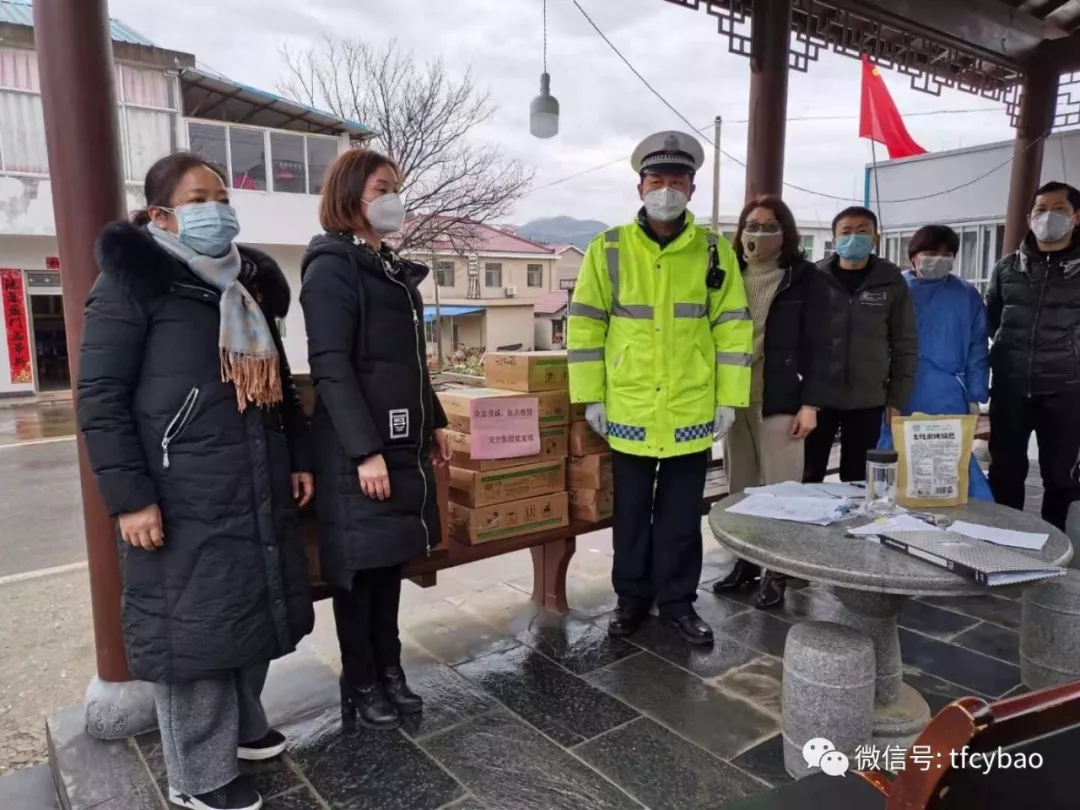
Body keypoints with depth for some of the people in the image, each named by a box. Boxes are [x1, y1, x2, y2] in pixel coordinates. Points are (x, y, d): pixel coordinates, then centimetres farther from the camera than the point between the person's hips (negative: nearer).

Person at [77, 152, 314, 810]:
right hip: (186, 501, -6)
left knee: (255, 612, 16)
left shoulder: (251, 283, 15)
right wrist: (129, 496, -15)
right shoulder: (132, 282, -5)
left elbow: (281, 381, 20)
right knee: (196, 625, 3)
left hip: (258, 492, 7)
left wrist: (299, 458, 15)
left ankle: (244, 725, 37)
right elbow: (100, 396, -10)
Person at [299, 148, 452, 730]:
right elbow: (331, 367, -18)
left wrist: (434, 422, 18)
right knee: (359, 564, 3)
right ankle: (360, 686, 19)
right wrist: (365, 450, -22)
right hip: (357, 447, -8)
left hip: (402, 439, 8)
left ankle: (390, 669, 28)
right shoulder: (331, 268, -10)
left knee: (391, 557, 14)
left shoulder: (393, 269, 16)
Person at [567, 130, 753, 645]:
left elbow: (733, 327, 3)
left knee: (682, 515, 12)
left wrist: (729, 398, -1)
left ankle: (677, 600, 28)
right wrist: (591, 396, -5)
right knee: (631, 512, 13)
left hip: (692, 409, 1)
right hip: (628, 408, 0)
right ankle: (632, 596, 29)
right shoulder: (608, 249, -1)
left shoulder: (714, 251, 3)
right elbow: (585, 325, -1)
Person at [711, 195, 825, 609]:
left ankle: (776, 571, 14)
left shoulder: (804, 277, -1)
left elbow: (815, 343, -4)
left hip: (779, 400, -4)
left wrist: (809, 403, -10)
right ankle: (745, 562, 24)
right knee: (739, 488, 11)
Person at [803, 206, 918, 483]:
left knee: (857, 480, 9)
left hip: (867, 401, 1)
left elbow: (905, 344, 4)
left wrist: (897, 398, 0)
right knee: (808, 477, 6)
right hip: (816, 396, -1)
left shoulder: (892, 282, 2)